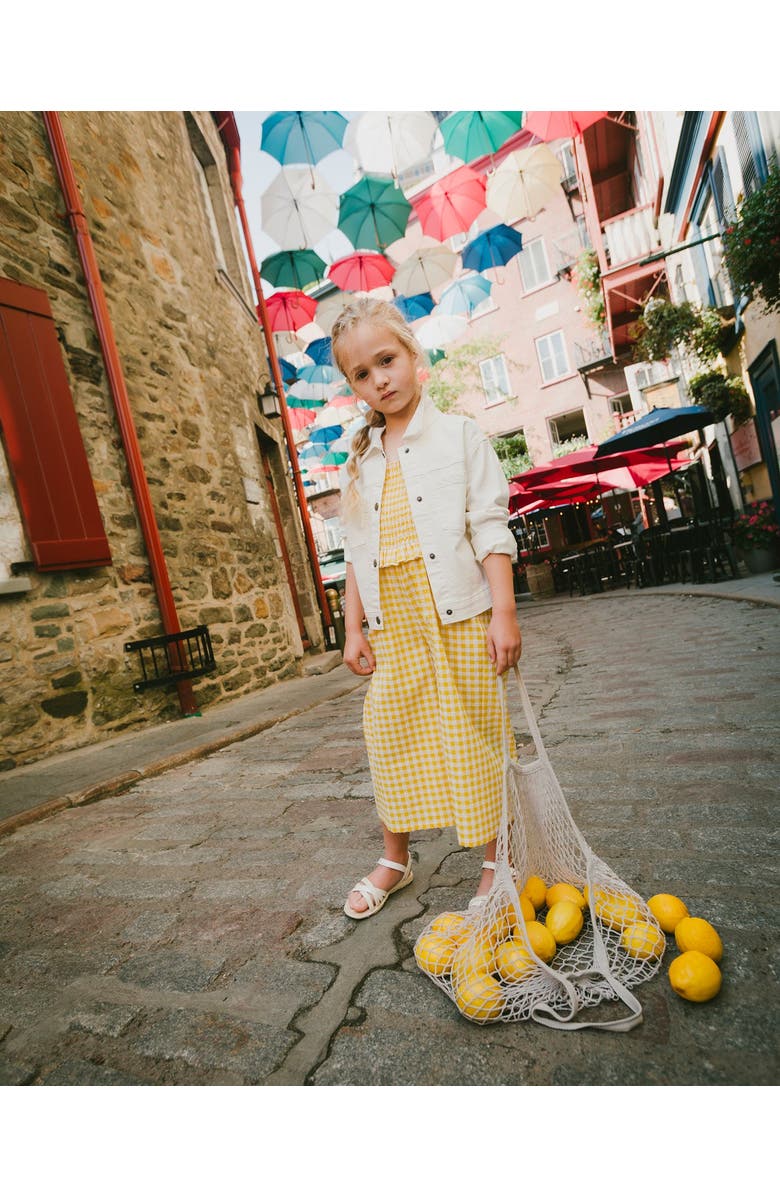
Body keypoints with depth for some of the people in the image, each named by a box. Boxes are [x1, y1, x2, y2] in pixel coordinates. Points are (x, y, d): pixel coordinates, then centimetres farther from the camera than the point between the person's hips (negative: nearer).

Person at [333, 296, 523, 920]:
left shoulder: (459, 436, 1)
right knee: (391, 735, 10)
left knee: (476, 738, 3)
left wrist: (504, 612, -12)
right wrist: (354, 628, 8)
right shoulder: (360, 461, 13)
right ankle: (395, 858, 30)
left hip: (460, 617, -4)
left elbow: (491, 529, -5)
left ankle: (497, 861, 24)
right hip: (392, 625, 4)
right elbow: (356, 552, 13)